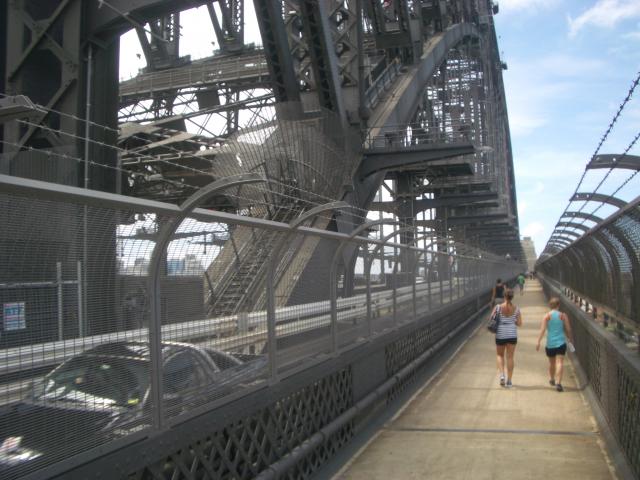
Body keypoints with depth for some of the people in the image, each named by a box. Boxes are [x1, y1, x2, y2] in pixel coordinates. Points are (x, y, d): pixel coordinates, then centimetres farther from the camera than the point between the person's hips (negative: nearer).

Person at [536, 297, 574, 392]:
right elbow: (568, 329, 3)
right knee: (560, 363, -7)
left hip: (550, 343, 2)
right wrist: (570, 338, 21)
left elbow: (542, 330, -10)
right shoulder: (563, 315, -1)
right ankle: (558, 383, -19)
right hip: (561, 342, -1)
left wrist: (538, 342, -10)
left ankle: (551, 379, 38)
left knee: (551, 363, 19)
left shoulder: (547, 316, -2)